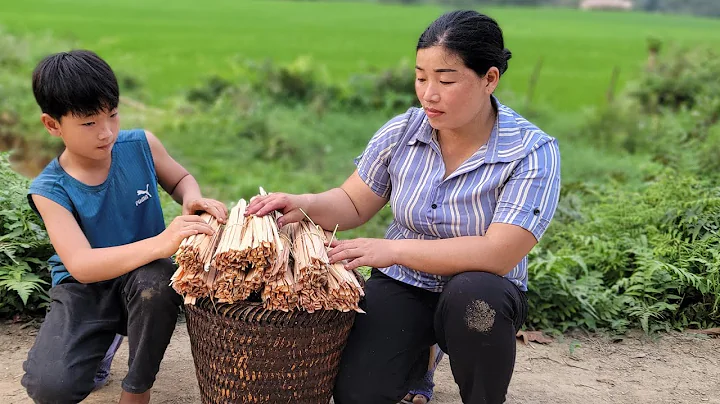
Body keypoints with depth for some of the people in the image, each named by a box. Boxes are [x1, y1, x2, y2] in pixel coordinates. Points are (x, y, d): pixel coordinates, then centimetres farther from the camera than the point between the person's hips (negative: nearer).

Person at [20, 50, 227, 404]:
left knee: (157, 282, -38)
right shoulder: (50, 190, -18)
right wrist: (160, 243, -46)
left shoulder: (141, 145, -10)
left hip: (144, 275, 1)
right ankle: (102, 341, 13)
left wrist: (193, 200, -16)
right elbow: (80, 264, -31)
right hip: (85, 287, -1)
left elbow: (180, 179, 11)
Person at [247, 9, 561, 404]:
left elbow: (498, 253, -25)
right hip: (401, 286, 3)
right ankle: (419, 352, 17)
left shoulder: (533, 152, -17)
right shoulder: (401, 132, -5)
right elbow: (353, 204, 6)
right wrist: (305, 204, -17)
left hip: (479, 295, -2)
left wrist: (393, 249, -29)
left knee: (474, 291, -38)